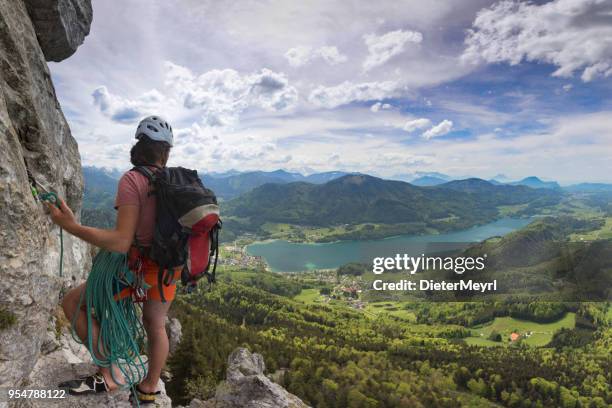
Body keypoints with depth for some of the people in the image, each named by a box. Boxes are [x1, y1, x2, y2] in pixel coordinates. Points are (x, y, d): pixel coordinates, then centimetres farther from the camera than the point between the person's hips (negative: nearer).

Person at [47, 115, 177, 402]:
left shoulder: (132, 180, -19)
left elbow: (122, 242, -27)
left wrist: (71, 226, -25)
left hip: (140, 269, -6)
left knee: (72, 303, 10)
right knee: (156, 325, 24)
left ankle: (108, 375, 9)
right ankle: (149, 389, 44)